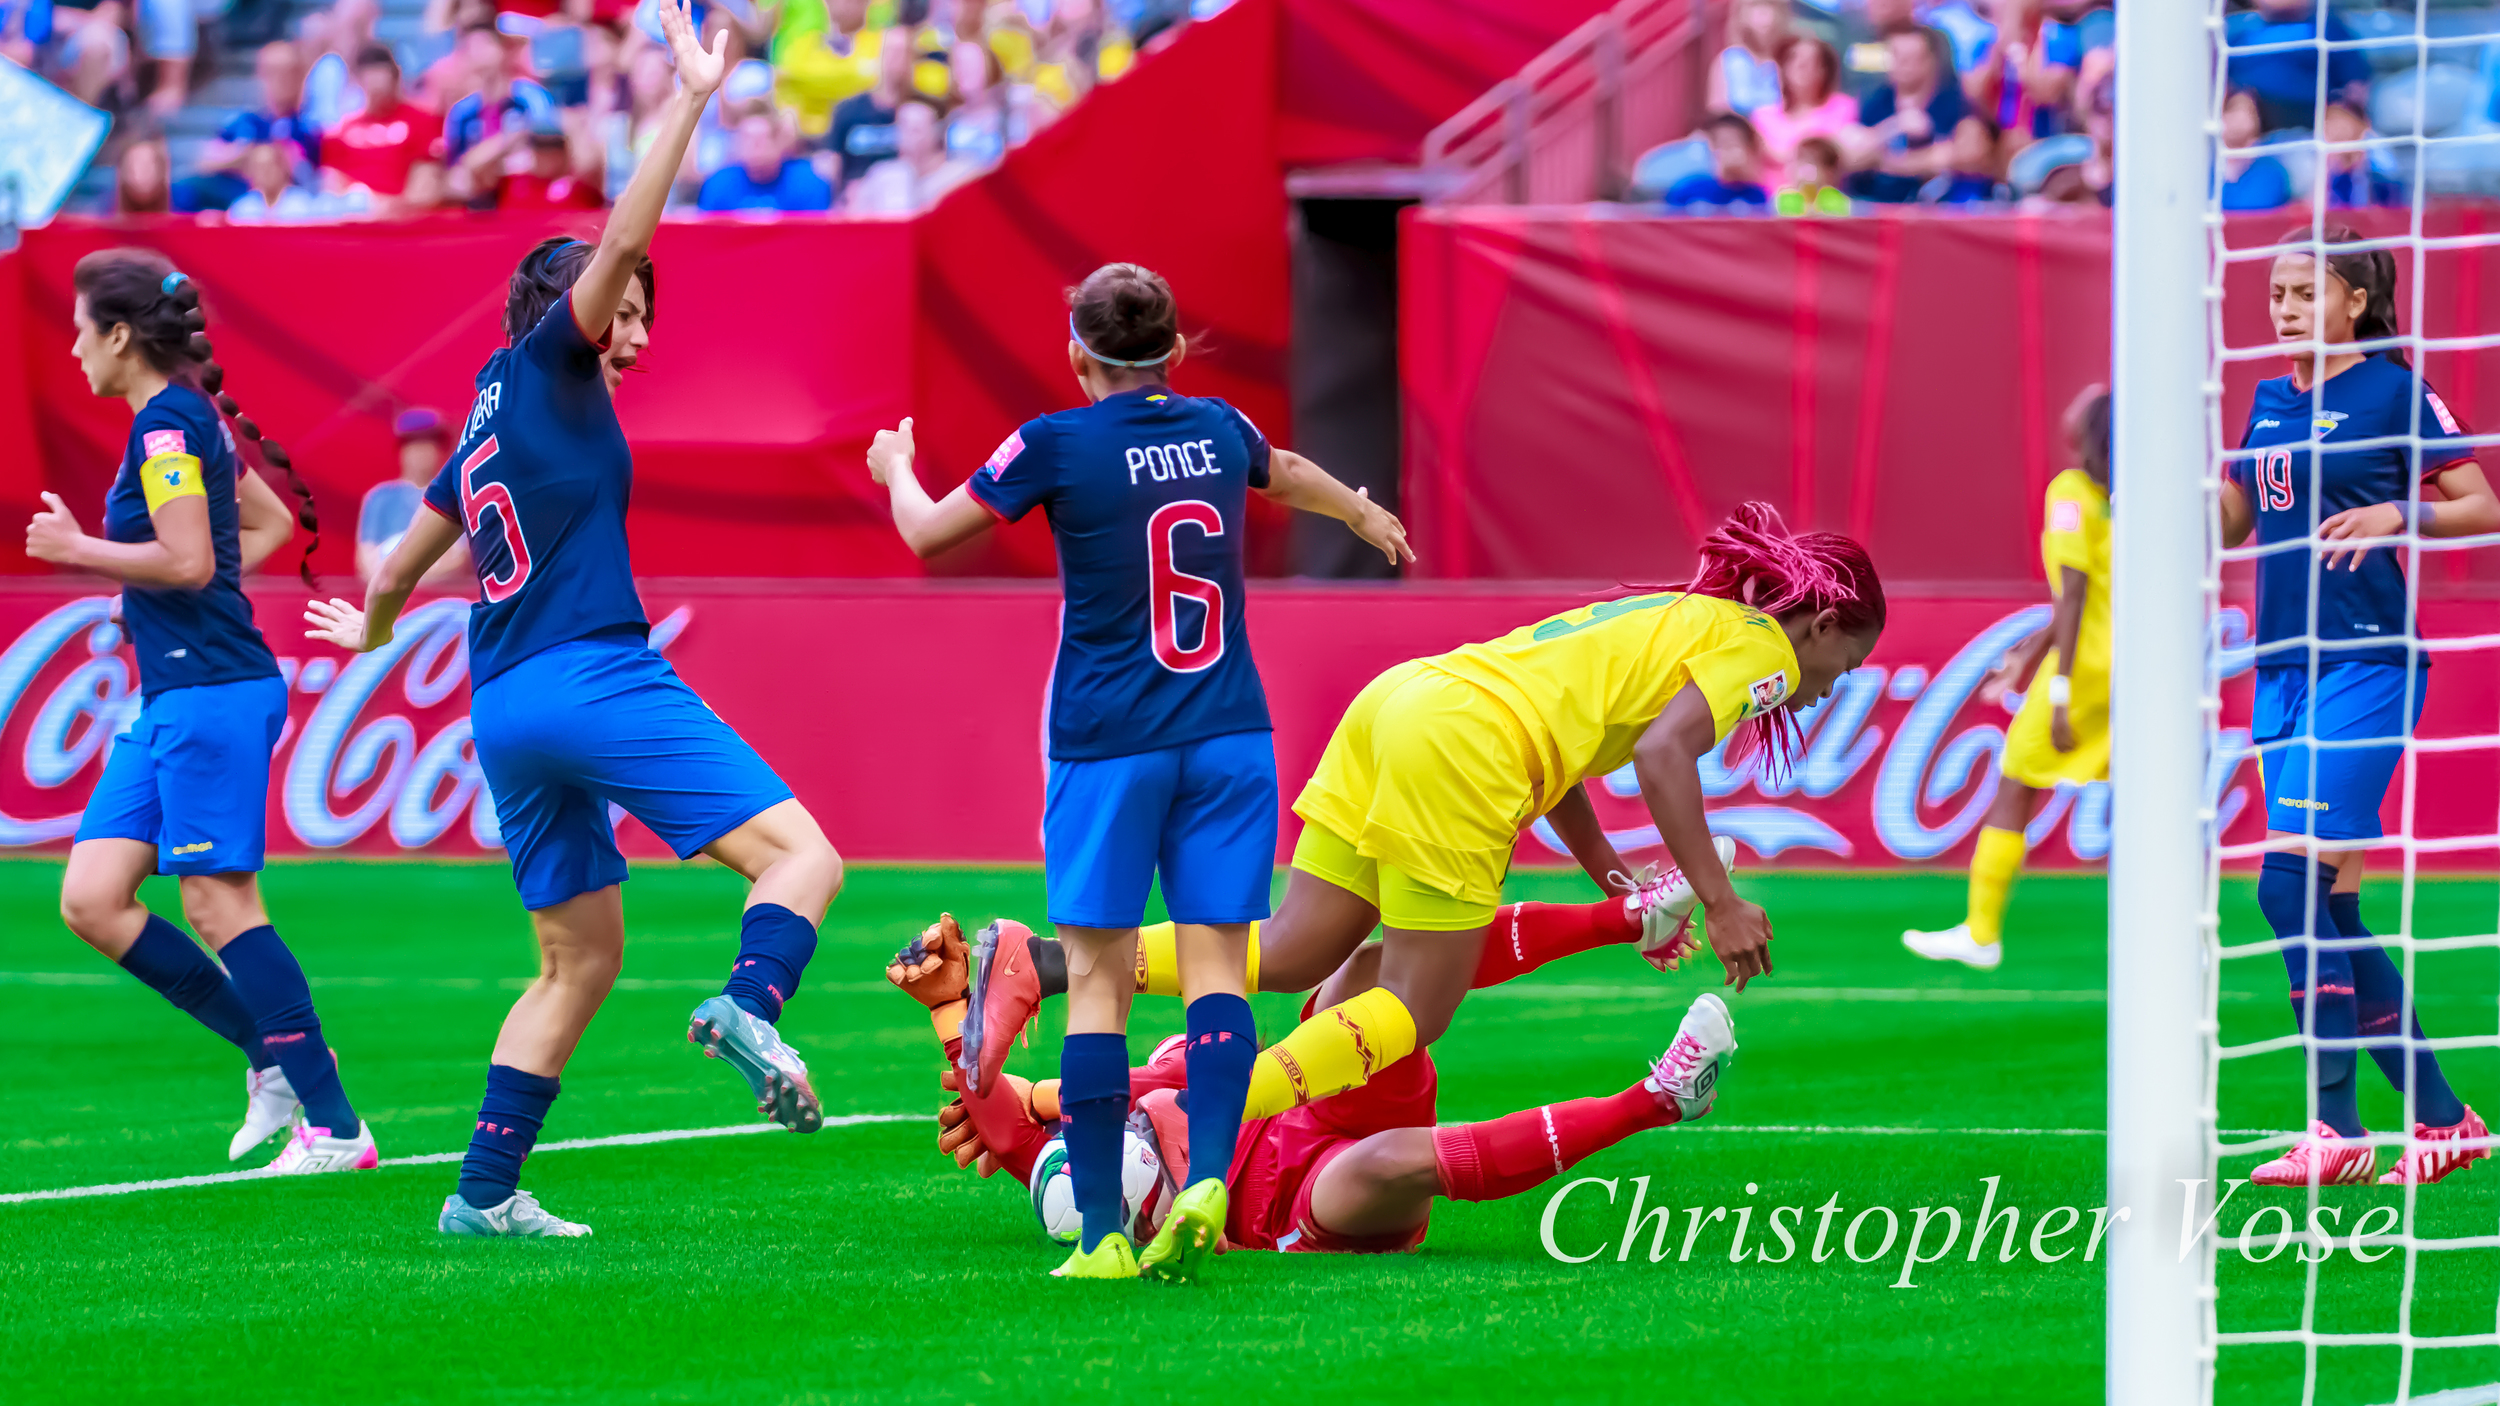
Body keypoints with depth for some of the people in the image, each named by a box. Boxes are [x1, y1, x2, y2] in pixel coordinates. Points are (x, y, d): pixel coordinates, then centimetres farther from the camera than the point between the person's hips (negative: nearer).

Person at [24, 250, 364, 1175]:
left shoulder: (166, 424, -12)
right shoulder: (189, 419, 17)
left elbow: (188, 561, -21)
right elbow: (273, 521, 29)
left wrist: (78, 548, -10)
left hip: (212, 691, -10)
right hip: (171, 698, 10)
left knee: (218, 904, -9)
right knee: (91, 902, 4)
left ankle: (334, 1126, -8)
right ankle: (273, 1056, 9)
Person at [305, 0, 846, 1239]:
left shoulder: (488, 427, 21)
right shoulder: (544, 371, 0)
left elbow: (418, 541, 36)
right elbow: (617, 247, -13)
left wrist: (372, 622, 56)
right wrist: (688, 103, -13)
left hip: (505, 709, 9)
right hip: (595, 676, -9)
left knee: (579, 957, 16)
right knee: (803, 856, -14)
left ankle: (485, 1191, 13)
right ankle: (750, 1005, -43)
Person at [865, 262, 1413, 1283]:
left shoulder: (1058, 445, -6)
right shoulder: (1219, 431, 7)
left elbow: (927, 534, 4)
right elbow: (1288, 472, 32)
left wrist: (897, 467, 26)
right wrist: (1365, 513, 53)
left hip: (1108, 744, -3)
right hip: (1228, 738, 3)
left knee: (1098, 980, -1)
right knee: (1217, 962, 1)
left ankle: (1101, 1233, -5)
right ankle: (1206, 1180, -19)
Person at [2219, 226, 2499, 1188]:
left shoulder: (2394, 392, -5)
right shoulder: (2272, 401, 15)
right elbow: (2232, 522, 23)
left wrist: (2399, 514, -20)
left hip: (2365, 661, -8)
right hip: (2284, 669, 8)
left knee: (2292, 882, -18)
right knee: (2328, 909, 5)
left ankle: (2337, 1131, -14)